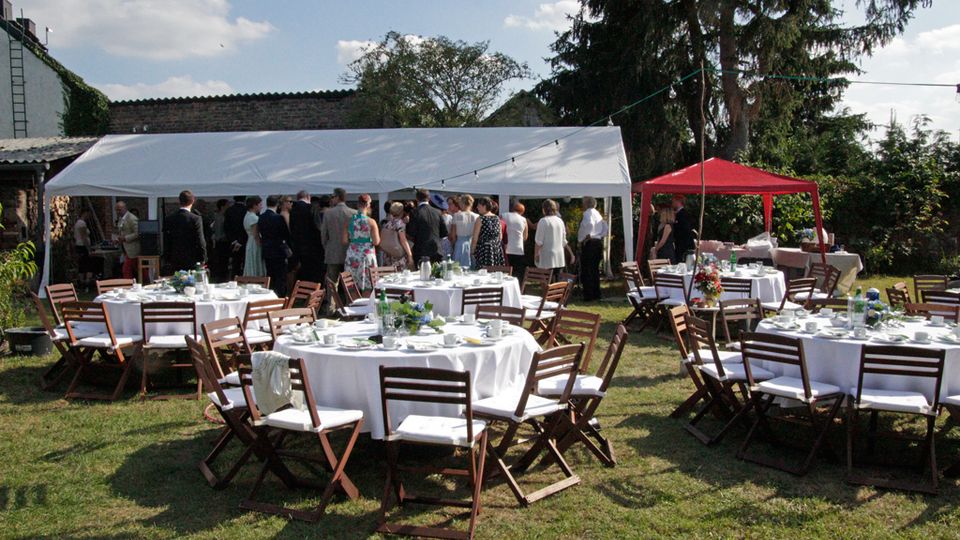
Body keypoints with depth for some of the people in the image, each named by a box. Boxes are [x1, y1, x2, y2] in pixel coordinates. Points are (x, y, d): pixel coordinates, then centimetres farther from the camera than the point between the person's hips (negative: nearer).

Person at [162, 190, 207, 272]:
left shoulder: (169, 219, 3)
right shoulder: (196, 219, -11)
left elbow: (166, 243, 7)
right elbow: (200, 242, -10)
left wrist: (168, 260, 14)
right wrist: (202, 259, 0)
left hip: (175, 263, 4)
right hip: (192, 262, -4)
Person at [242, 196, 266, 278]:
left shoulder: (247, 216, 13)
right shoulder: (254, 218, -17)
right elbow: (256, 236, -18)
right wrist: (262, 247, -13)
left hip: (249, 245, 9)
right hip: (256, 245, -9)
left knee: (251, 272, 11)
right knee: (257, 271, -7)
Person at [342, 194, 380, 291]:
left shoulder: (349, 221, 0)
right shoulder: (371, 222, -8)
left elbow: (344, 241, 1)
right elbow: (376, 242, -10)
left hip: (352, 256, 3)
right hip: (367, 255, -3)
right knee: (368, 286, 3)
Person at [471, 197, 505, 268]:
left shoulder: (480, 219, -9)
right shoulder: (497, 218, 8)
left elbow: (475, 239, -9)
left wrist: (472, 251, -1)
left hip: (483, 249, -6)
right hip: (497, 249, 6)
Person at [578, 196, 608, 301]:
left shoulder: (588, 213, -10)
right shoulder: (597, 213, 17)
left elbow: (589, 224, -29)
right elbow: (605, 227, 15)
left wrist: (583, 238, -20)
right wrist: (601, 236, 9)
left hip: (589, 243, -9)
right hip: (599, 242, 9)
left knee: (586, 271, -6)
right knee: (595, 269, 15)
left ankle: (588, 295, -7)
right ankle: (596, 293, 20)